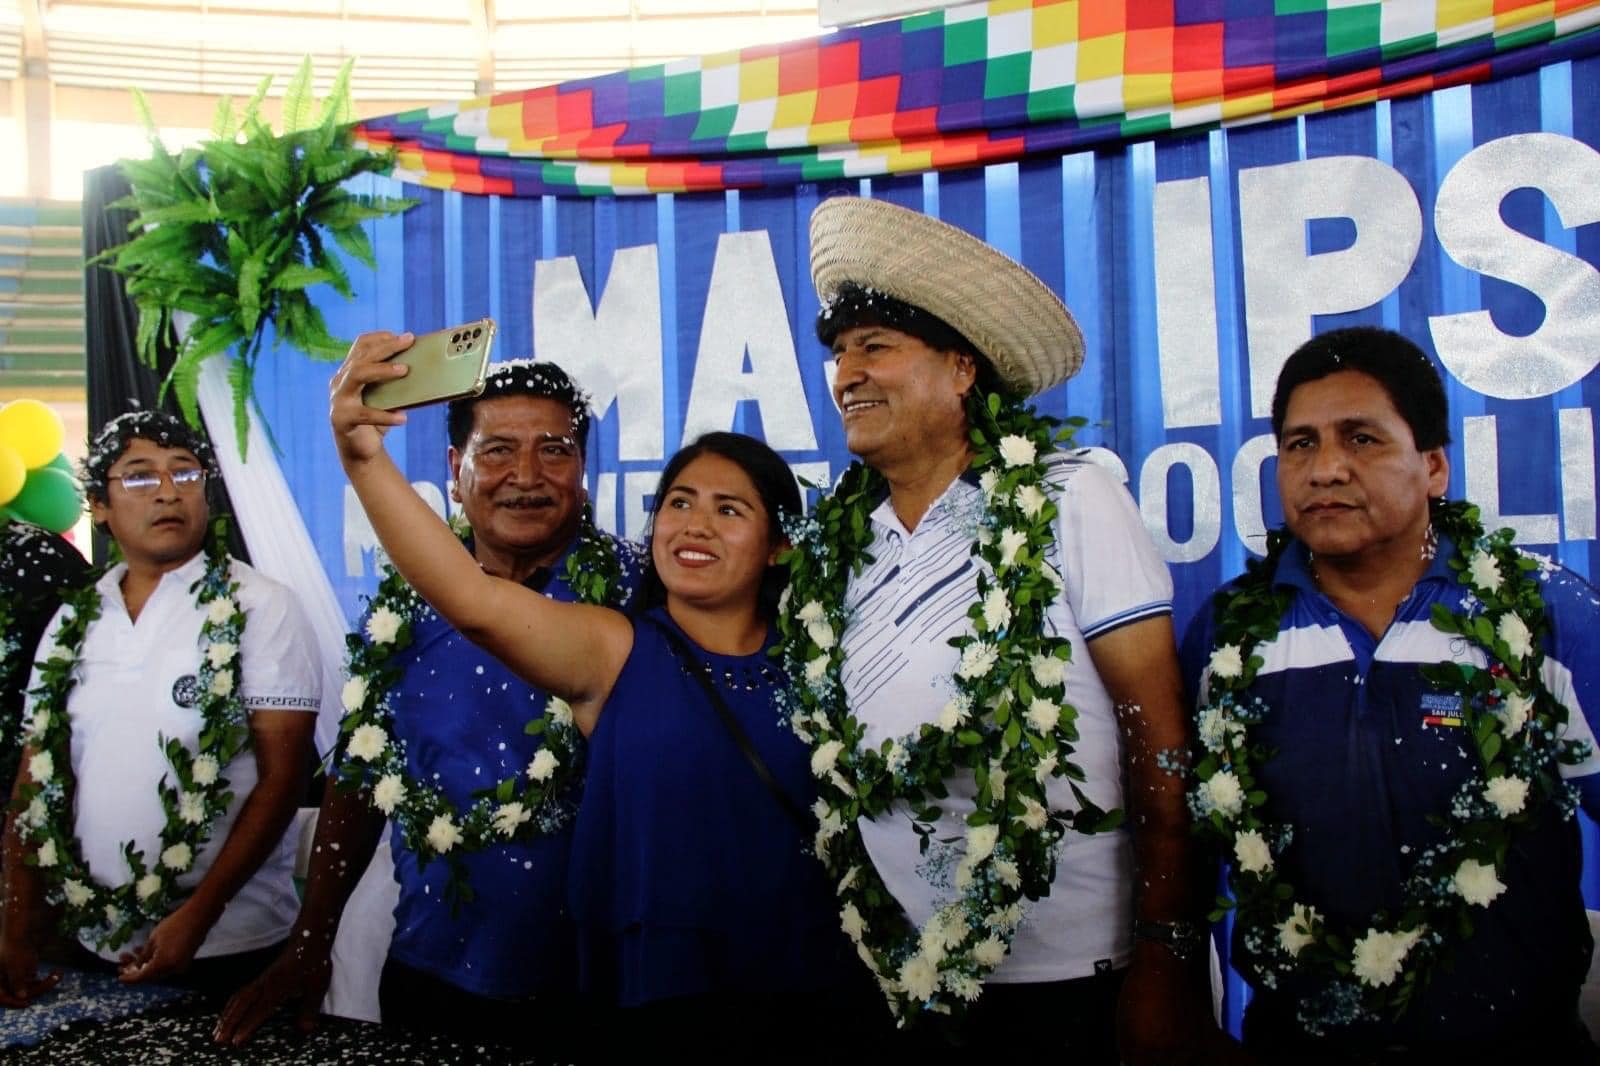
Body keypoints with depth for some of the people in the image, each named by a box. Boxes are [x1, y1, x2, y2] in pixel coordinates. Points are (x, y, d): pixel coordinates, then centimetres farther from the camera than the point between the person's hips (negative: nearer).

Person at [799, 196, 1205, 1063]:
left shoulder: (1068, 501, -8)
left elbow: (1157, 734, -10)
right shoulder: (840, 541, 3)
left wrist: (1164, 954, -13)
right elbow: (829, 757, 8)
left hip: (1071, 968, -3)